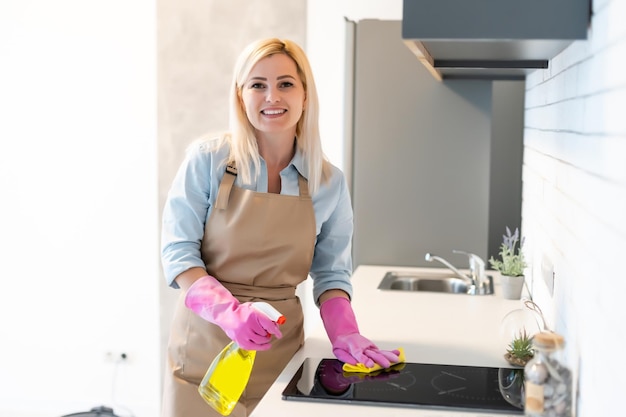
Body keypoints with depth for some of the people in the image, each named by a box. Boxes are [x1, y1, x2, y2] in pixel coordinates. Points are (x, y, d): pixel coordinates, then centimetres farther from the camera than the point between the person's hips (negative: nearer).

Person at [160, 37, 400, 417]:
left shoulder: (330, 181, 0)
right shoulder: (207, 160, -7)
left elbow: (331, 272, 5)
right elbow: (178, 250, -9)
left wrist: (345, 334, -13)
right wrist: (228, 310, -25)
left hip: (280, 347, 2)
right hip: (205, 345, -1)